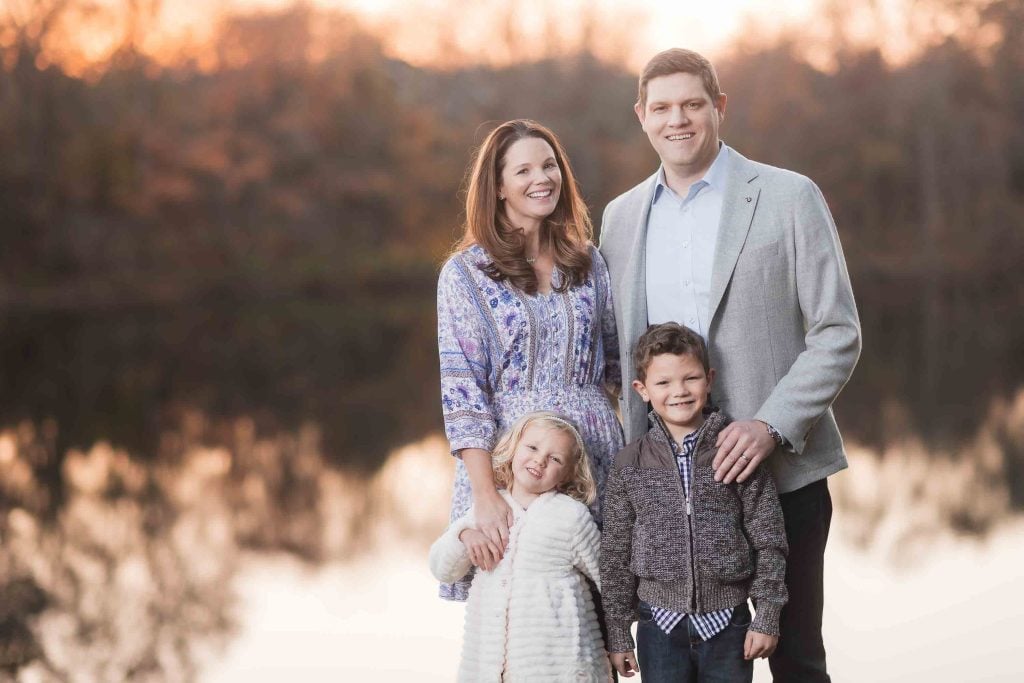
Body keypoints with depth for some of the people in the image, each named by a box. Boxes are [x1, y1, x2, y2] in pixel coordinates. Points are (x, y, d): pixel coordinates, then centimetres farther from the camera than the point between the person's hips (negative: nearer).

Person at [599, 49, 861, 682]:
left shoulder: (789, 197, -3)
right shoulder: (622, 215, 10)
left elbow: (838, 334, -6)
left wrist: (773, 427, -18)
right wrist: (634, 454, 5)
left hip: (780, 469, -3)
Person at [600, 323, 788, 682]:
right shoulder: (629, 464, 0)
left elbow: (768, 541, 0)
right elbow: (616, 553, 5)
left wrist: (767, 618, -3)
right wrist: (617, 633, 5)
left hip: (726, 624, -1)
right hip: (660, 622, 1)